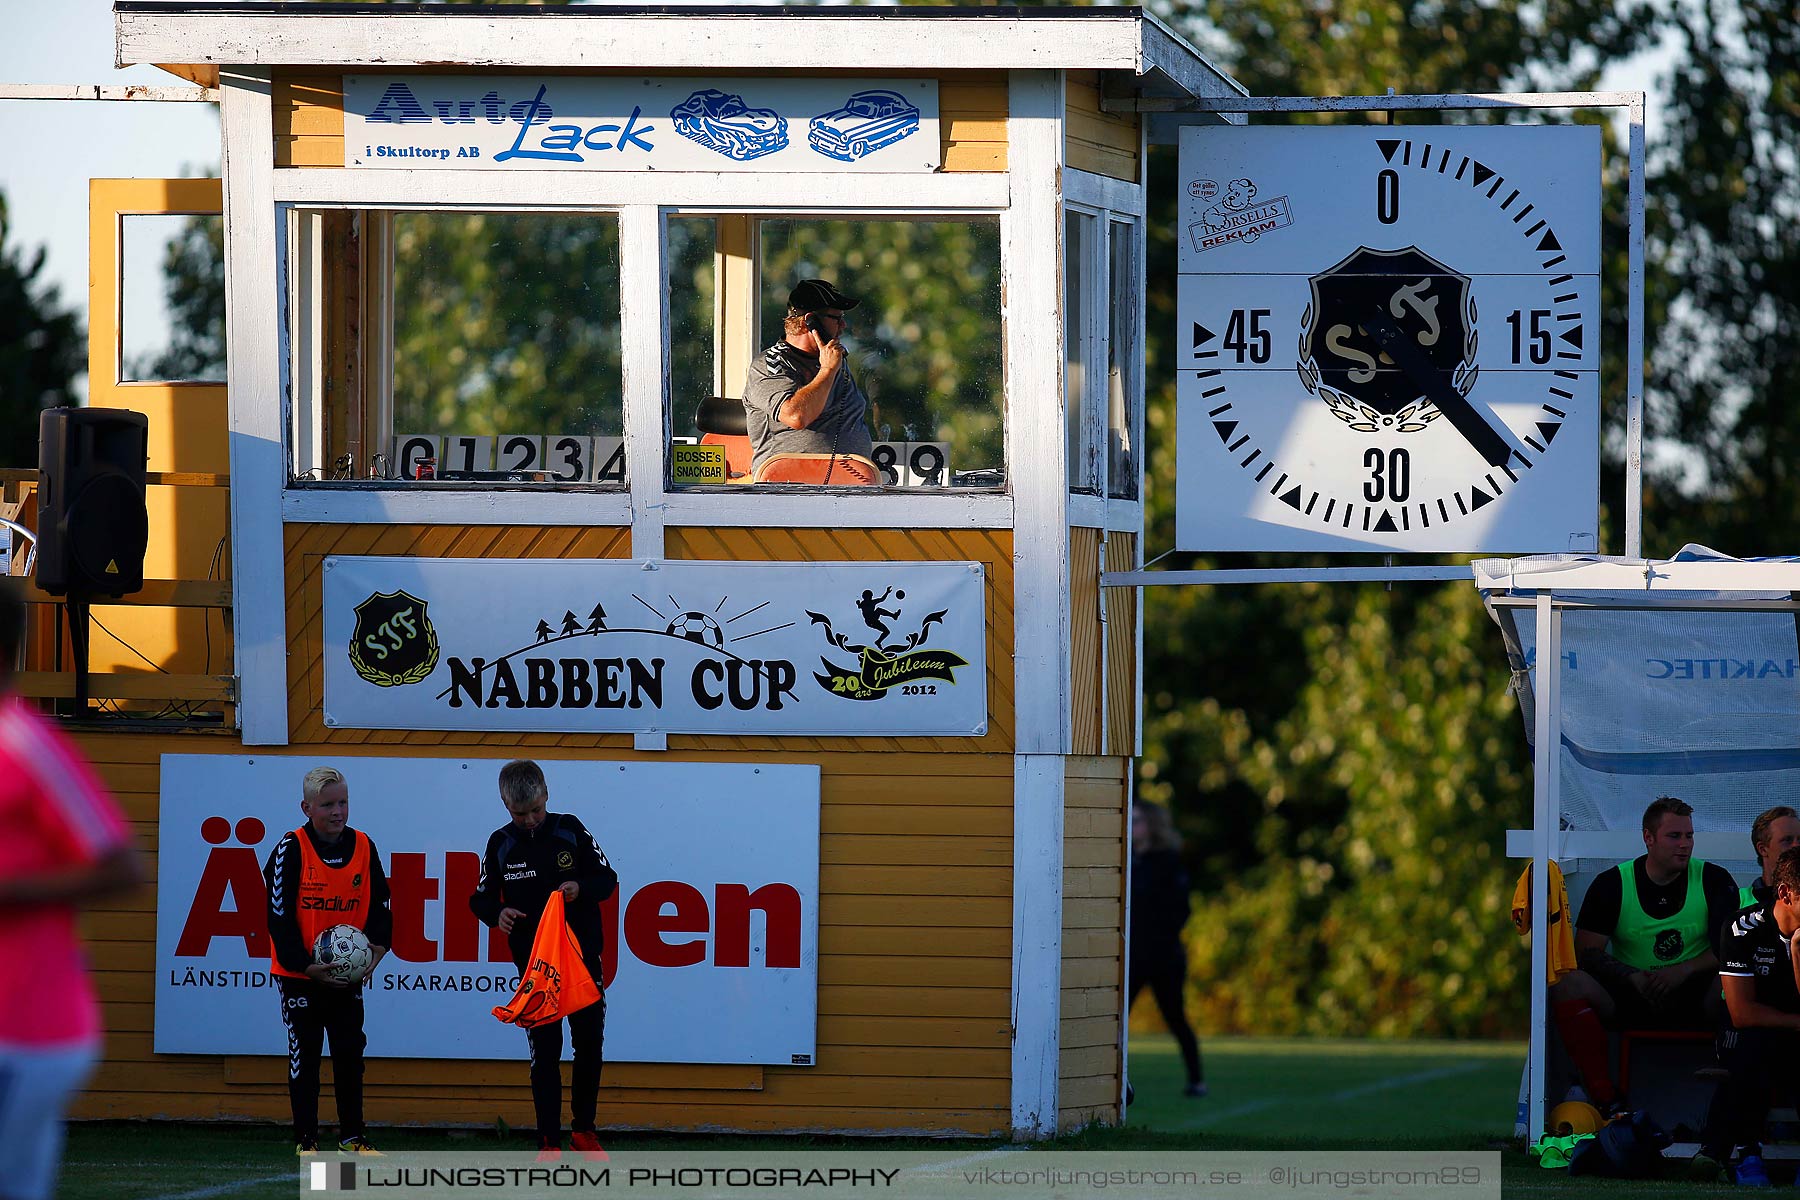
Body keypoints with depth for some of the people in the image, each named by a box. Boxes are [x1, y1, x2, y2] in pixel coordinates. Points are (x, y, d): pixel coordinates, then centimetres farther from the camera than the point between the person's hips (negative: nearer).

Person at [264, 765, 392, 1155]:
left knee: (350, 1055, 7)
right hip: (299, 974, -3)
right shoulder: (290, 850, -11)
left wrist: (375, 949, -9)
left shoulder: (363, 848, 1)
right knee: (304, 1058, 2)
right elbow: (279, 916, -11)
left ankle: (352, 1136, 17)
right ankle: (305, 1139, 9)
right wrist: (306, 966, -18)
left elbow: (379, 906, 8)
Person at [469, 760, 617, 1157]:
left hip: (583, 957, 0)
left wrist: (580, 889, -19)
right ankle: (548, 1142, 0)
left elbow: (607, 879, 2)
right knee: (544, 1050, -3)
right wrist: (497, 913, -16)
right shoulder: (501, 844, -1)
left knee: (589, 1043, 5)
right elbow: (481, 897, 7)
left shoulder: (570, 831, -3)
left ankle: (584, 1128, 22)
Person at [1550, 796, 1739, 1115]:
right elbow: (1586, 953, -2)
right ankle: (1606, 1100, -29)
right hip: (1629, 999, 1)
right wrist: (1634, 977, -18)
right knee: (1569, 984, -27)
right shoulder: (1612, 885, 2)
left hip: (1694, 1002, -1)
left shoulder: (1713, 881, 3)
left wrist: (1684, 971, -17)